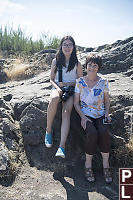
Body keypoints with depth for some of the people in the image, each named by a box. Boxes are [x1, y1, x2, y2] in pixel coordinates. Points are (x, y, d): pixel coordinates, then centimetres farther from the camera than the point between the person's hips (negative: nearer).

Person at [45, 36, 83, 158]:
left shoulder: (77, 64, 7)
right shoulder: (55, 61, 9)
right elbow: (52, 79, 12)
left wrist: (66, 84, -5)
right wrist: (57, 87, -10)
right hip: (57, 87, 1)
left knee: (66, 112, -27)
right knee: (54, 99, -37)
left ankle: (62, 147, -36)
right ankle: (48, 130, -20)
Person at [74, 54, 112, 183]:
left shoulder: (103, 82, 5)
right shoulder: (80, 82, 2)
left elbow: (107, 100, 13)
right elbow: (76, 103, 3)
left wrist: (106, 114, -4)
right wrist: (83, 117, -11)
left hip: (100, 115, 1)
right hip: (86, 115, -1)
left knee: (104, 132, -31)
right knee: (92, 133, -31)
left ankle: (106, 165, -15)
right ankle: (88, 164, -11)